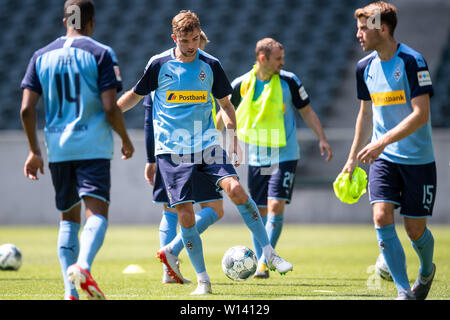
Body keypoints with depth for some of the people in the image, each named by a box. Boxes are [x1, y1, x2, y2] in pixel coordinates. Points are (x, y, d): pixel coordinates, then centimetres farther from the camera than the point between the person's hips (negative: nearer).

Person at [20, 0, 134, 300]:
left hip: (57, 148, 4)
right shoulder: (101, 53, -3)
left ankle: (71, 292, 6)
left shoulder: (42, 56, 9)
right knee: (97, 213, -8)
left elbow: (27, 109, 4)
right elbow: (110, 108, -10)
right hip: (93, 146, -4)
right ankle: (83, 266, -36)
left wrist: (35, 151, 13)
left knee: (69, 218, 14)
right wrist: (126, 140, 5)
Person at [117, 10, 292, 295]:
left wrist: (234, 137, 8)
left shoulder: (211, 65, 2)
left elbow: (225, 103, 15)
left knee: (235, 188, -20)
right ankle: (203, 279, 6)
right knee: (185, 213, -7)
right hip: (172, 150, -1)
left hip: (207, 145, 1)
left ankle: (269, 253, -10)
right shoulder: (159, 64, -2)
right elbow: (136, 95, 13)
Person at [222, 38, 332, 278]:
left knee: (275, 207, -14)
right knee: (259, 212, 5)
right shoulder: (241, 85, -3)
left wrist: (322, 139, 0)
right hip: (257, 158, 2)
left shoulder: (289, 81, -4)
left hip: (285, 156, -2)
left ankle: (265, 261, -10)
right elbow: (224, 114, 10)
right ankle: (260, 262, 16)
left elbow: (306, 111, 6)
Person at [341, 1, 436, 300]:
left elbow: (421, 113, -21)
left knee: (415, 229, 3)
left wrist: (383, 141, -29)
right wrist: (353, 158, 20)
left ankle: (427, 271, 37)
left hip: (418, 159, -5)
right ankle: (405, 292, -9)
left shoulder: (412, 61, -16)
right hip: (383, 157, 5)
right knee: (382, 217, -14)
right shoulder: (365, 67, 5)